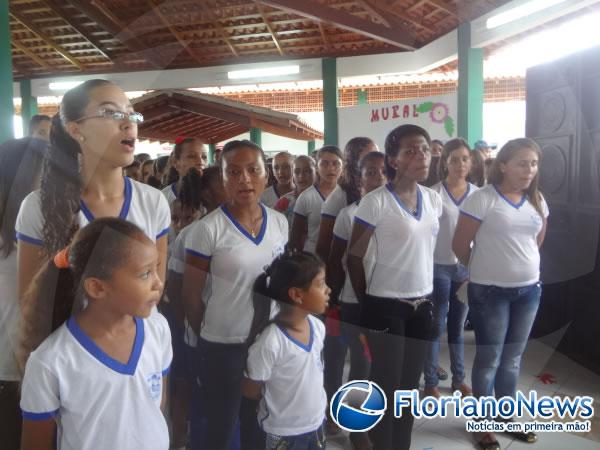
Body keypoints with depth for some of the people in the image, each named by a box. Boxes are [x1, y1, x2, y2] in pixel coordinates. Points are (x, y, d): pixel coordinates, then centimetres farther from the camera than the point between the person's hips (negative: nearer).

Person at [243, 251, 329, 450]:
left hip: (316, 423, 6)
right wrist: (282, 403, -5)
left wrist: (316, 403, 4)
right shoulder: (270, 342, -29)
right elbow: (251, 391, -16)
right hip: (282, 432, -5)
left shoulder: (318, 327, -9)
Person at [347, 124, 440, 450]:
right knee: (387, 386, 7)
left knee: (410, 384, 17)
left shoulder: (434, 199, 4)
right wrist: (365, 301, -1)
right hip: (386, 305, -6)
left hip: (422, 303, 6)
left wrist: (427, 296, 10)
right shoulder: (375, 202, -15)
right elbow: (354, 256, -8)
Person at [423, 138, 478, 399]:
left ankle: (459, 378, 29)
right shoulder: (433, 194, -7)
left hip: (467, 267, 3)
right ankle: (431, 381, 18)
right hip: (439, 267, -3)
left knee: (458, 325, 14)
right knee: (436, 325, 5)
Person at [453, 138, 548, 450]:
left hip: (529, 289, 5)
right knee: (489, 359, 6)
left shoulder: (538, 201, 5)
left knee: (513, 358, 17)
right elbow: (460, 245, -10)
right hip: (490, 291, -5)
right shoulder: (482, 199, -14)